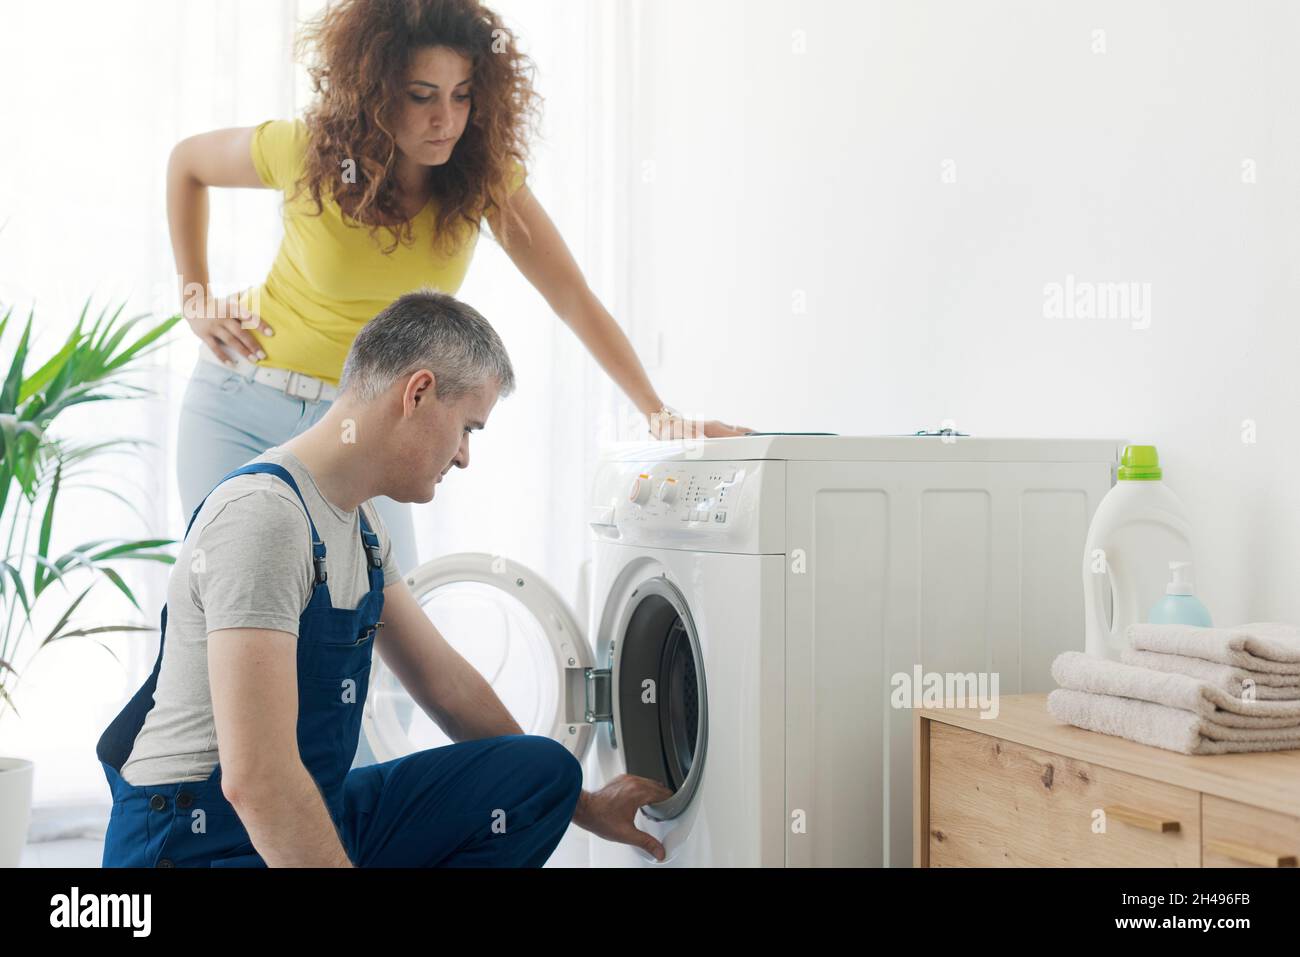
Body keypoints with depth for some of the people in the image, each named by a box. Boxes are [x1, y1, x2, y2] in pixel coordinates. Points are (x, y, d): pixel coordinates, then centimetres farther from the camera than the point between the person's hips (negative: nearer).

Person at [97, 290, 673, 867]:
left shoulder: (362, 524, 10)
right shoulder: (262, 514, -22)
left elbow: (448, 683, 18)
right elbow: (254, 777, -29)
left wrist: (579, 805, 21)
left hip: (313, 814, 10)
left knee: (544, 770, 1)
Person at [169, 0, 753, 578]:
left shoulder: (485, 175, -12)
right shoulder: (308, 153, -15)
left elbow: (573, 297, -17)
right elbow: (186, 164, 4)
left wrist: (660, 415, -27)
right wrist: (194, 298, -3)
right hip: (240, 406, -1)